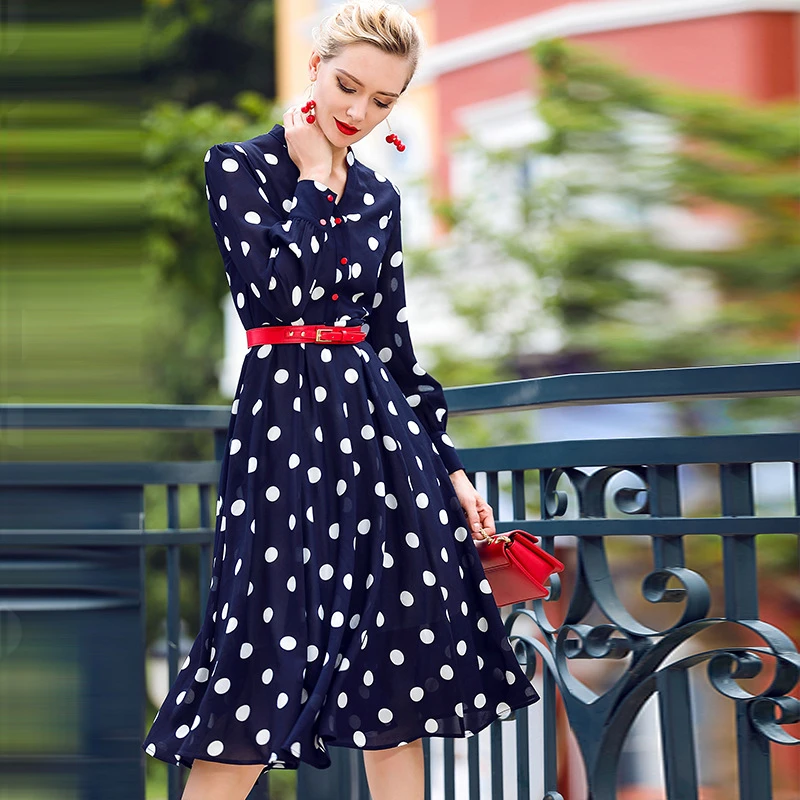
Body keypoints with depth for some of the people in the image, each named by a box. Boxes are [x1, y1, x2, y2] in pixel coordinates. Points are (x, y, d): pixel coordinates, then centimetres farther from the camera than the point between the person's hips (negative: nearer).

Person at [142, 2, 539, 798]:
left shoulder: (379, 196, 14)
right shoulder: (239, 165, 0)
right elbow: (282, 291, -16)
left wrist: (449, 469, 13)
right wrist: (314, 178, -4)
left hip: (382, 430, 6)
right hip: (288, 426, -5)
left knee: (397, 681, 5)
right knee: (254, 712, -7)